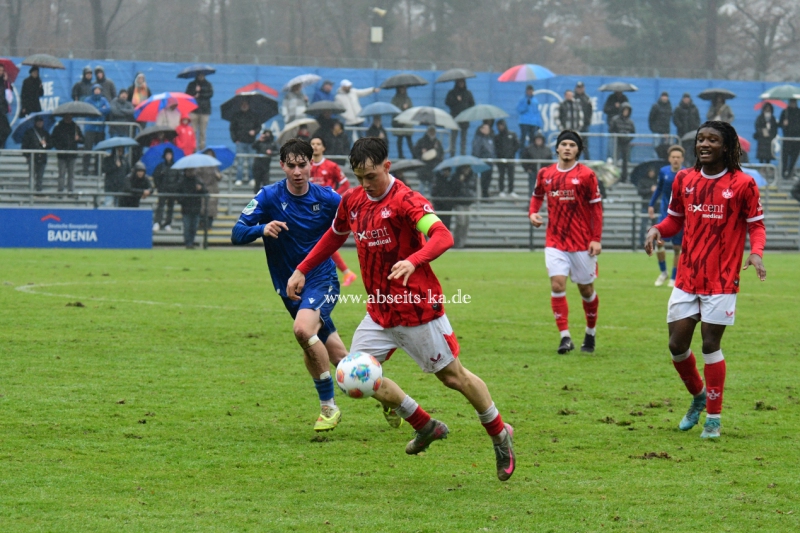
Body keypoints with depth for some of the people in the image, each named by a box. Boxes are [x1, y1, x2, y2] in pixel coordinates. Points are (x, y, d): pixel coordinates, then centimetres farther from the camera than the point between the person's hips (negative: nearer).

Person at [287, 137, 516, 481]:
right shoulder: (352, 201, 4)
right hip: (380, 311, 7)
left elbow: (443, 237, -32)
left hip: (417, 308, -7)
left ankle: (500, 437, 24)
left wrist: (413, 261, -49)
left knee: (453, 376, 2)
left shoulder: (405, 201, -19)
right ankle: (426, 427, 17)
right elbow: (334, 236, 23)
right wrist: (302, 270, 21)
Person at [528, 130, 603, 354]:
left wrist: (596, 239, -11)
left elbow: (596, 208, -5)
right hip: (555, 241, 2)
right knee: (557, 284, -12)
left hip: (582, 243, -2)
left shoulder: (586, 175, -6)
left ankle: (591, 333, 28)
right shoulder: (545, 174, 5)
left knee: (586, 288, 8)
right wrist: (533, 212, 0)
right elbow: (537, 195, 22)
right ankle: (565, 336, -11)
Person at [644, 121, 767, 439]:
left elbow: (756, 224, -1)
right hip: (687, 278, 4)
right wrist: (658, 230, -5)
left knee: (710, 344, -4)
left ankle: (713, 417, 9)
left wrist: (756, 252, -20)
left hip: (722, 280, -4)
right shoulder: (684, 180, 4)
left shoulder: (742, 184, -7)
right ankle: (698, 396, 32)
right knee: (677, 344, 4)